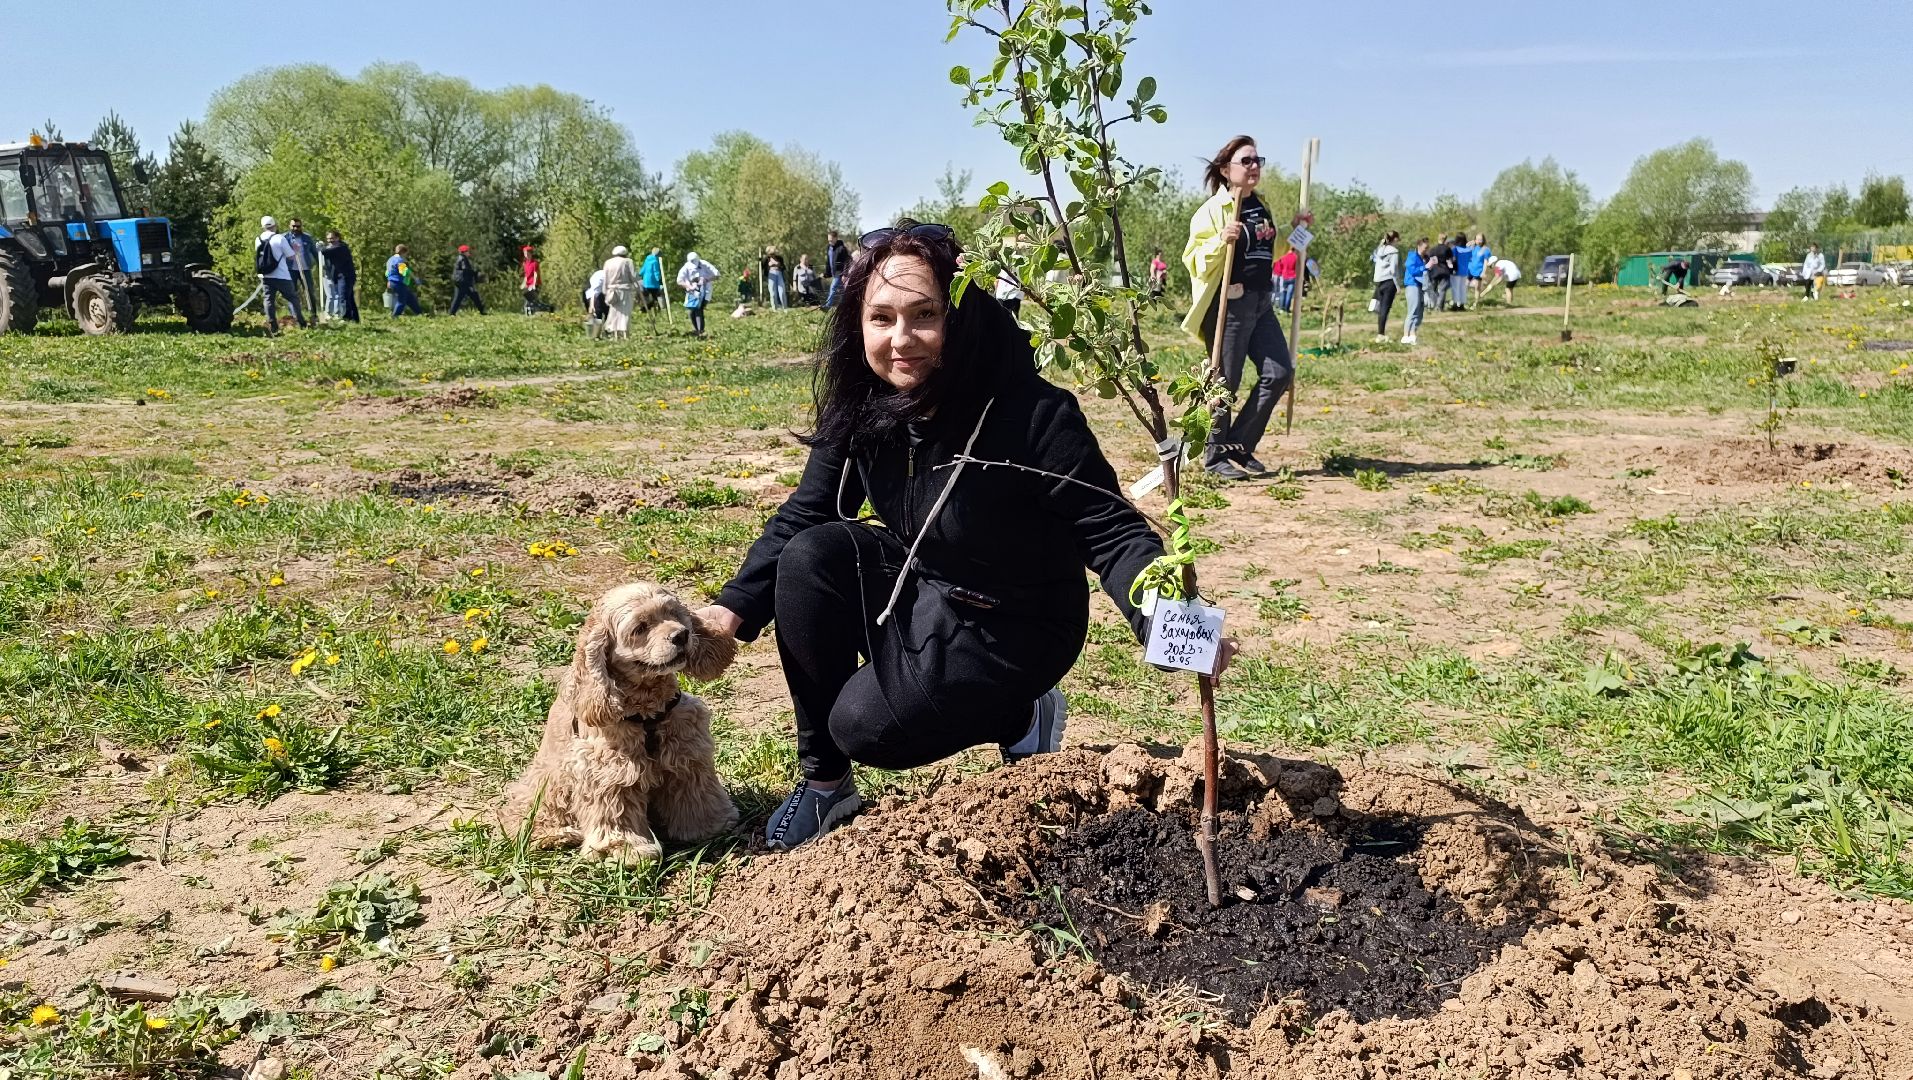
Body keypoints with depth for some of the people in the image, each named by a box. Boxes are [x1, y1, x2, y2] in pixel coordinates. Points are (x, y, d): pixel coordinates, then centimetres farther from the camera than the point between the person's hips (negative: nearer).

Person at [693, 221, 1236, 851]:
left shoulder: (1032, 412, -28)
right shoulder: (861, 408, -11)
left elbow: (1111, 530, -26)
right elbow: (804, 514, -3)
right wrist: (736, 608, -14)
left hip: (1009, 626, -5)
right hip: (919, 595, 6)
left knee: (864, 725, -17)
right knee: (811, 556, -20)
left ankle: (1021, 715, 11)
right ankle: (823, 781, -4)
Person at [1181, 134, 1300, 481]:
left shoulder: (1260, 207, 15)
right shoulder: (1213, 210, -8)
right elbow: (1194, 262, -14)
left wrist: (1292, 230, 18)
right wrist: (1221, 240, -28)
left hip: (1262, 303, 8)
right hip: (1230, 304, -8)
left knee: (1279, 373, 3)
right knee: (1225, 383, -1)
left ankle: (1238, 446, 13)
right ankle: (1215, 455, 14)